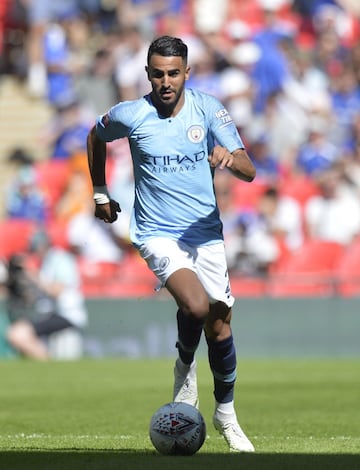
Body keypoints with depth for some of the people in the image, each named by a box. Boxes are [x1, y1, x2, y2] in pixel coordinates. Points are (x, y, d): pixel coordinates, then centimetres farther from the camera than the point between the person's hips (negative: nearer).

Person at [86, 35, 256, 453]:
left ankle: (226, 412, 26)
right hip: (158, 233, -3)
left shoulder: (208, 109, -6)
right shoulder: (130, 115, -8)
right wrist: (100, 193, 17)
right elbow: (95, 137, 15)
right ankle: (185, 367, 5)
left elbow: (249, 172, -10)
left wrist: (231, 158, -33)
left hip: (206, 231, 3)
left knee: (219, 322, 4)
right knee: (196, 306, -27)